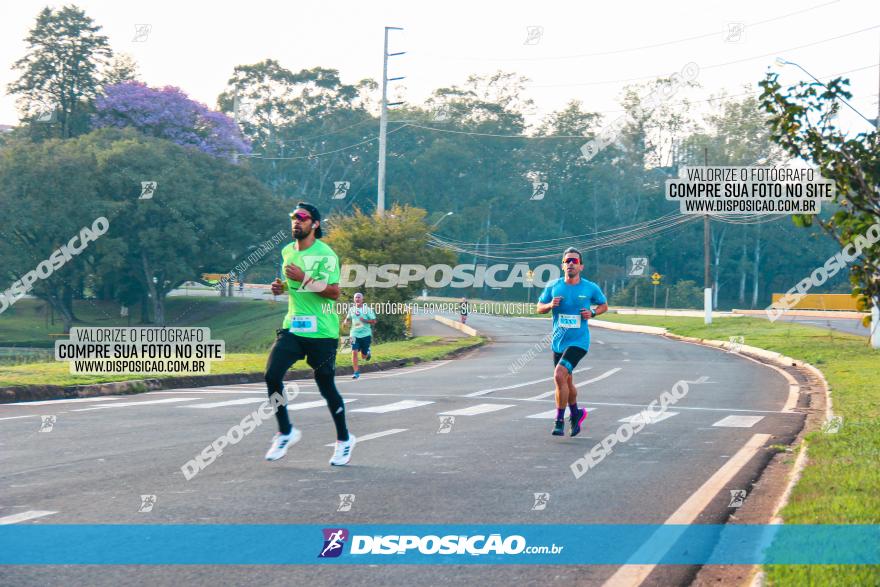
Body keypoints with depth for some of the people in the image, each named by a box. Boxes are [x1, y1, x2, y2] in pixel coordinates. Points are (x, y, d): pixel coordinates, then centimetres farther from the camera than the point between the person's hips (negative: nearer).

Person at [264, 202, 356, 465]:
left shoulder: (325, 254, -10)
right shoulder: (287, 252, 11)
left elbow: (334, 292, -18)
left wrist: (304, 279, -25)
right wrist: (282, 286, 7)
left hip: (322, 332, -5)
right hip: (292, 327, 6)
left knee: (326, 385, 1)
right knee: (272, 374, -12)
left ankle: (344, 439, 21)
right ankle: (285, 432, 4)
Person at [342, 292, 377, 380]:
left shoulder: (367, 309, -4)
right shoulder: (351, 309, 7)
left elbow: (374, 321, -5)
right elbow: (348, 318, 24)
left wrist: (365, 320, -21)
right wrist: (346, 322, 1)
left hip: (365, 334, -2)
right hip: (355, 334, 2)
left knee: (364, 356, 6)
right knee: (354, 352, -15)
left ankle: (367, 353, 44)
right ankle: (356, 372, -9)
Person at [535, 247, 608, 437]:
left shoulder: (591, 288, -4)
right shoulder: (553, 286, 0)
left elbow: (604, 305, 13)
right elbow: (539, 308, 9)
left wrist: (593, 312, -8)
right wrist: (550, 305, -12)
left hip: (578, 341, -4)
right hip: (558, 342, 4)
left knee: (559, 375, -22)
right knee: (566, 381, 15)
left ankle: (560, 420, -12)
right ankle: (576, 413, 41)